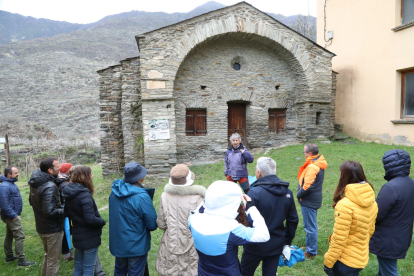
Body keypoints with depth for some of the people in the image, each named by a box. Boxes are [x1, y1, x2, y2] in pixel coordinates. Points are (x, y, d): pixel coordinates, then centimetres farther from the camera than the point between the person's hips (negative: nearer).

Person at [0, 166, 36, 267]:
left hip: (13, 215, 11)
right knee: (19, 236, -8)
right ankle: (21, 260, -2)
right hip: (12, 216, -11)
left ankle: (9, 256, 32)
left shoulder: (11, 183, 11)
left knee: (9, 236, 19)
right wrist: (13, 215, -22)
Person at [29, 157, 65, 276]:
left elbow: (31, 201, 17)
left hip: (41, 227, 9)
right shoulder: (50, 187, -28)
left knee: (48, 256, 28)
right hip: (53, 229, -9)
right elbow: (50, 212, -32)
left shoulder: (35, 183, 1)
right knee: (53, 261, 7)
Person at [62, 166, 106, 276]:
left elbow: (67, 213, 14)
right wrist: (102, 222, -11)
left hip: (77, 236, 8)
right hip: (89, 238, -8)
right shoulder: (85, 195, -26)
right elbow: (90, 220, -28)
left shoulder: (69, 193, 2)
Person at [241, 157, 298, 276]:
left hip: (256, 246, -5)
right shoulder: (287, 192, -2)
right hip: (276, 245, 5)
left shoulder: (254, 193, -23)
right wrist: (287, 242, 14)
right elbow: (293, 220, 5)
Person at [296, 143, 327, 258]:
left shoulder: (312, 167, -25)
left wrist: (298, 194, -9)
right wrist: (300, 193, 11)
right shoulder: (318, 164, 6)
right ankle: (309, 246, 36)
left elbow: (308, 187, -26)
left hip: (309, 202, -10)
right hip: (314, 200, 10)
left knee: (310, 227, 4)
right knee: (311, 226, 21)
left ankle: (311, 252, 17)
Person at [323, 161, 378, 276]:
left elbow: (339, 240, -23)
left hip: (345, 261, -7)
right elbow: (370, 230, 8)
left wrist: (328, 262, -11)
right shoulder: (372, 202, -4)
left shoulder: (345, 205, -27)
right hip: (362, 259, 7)